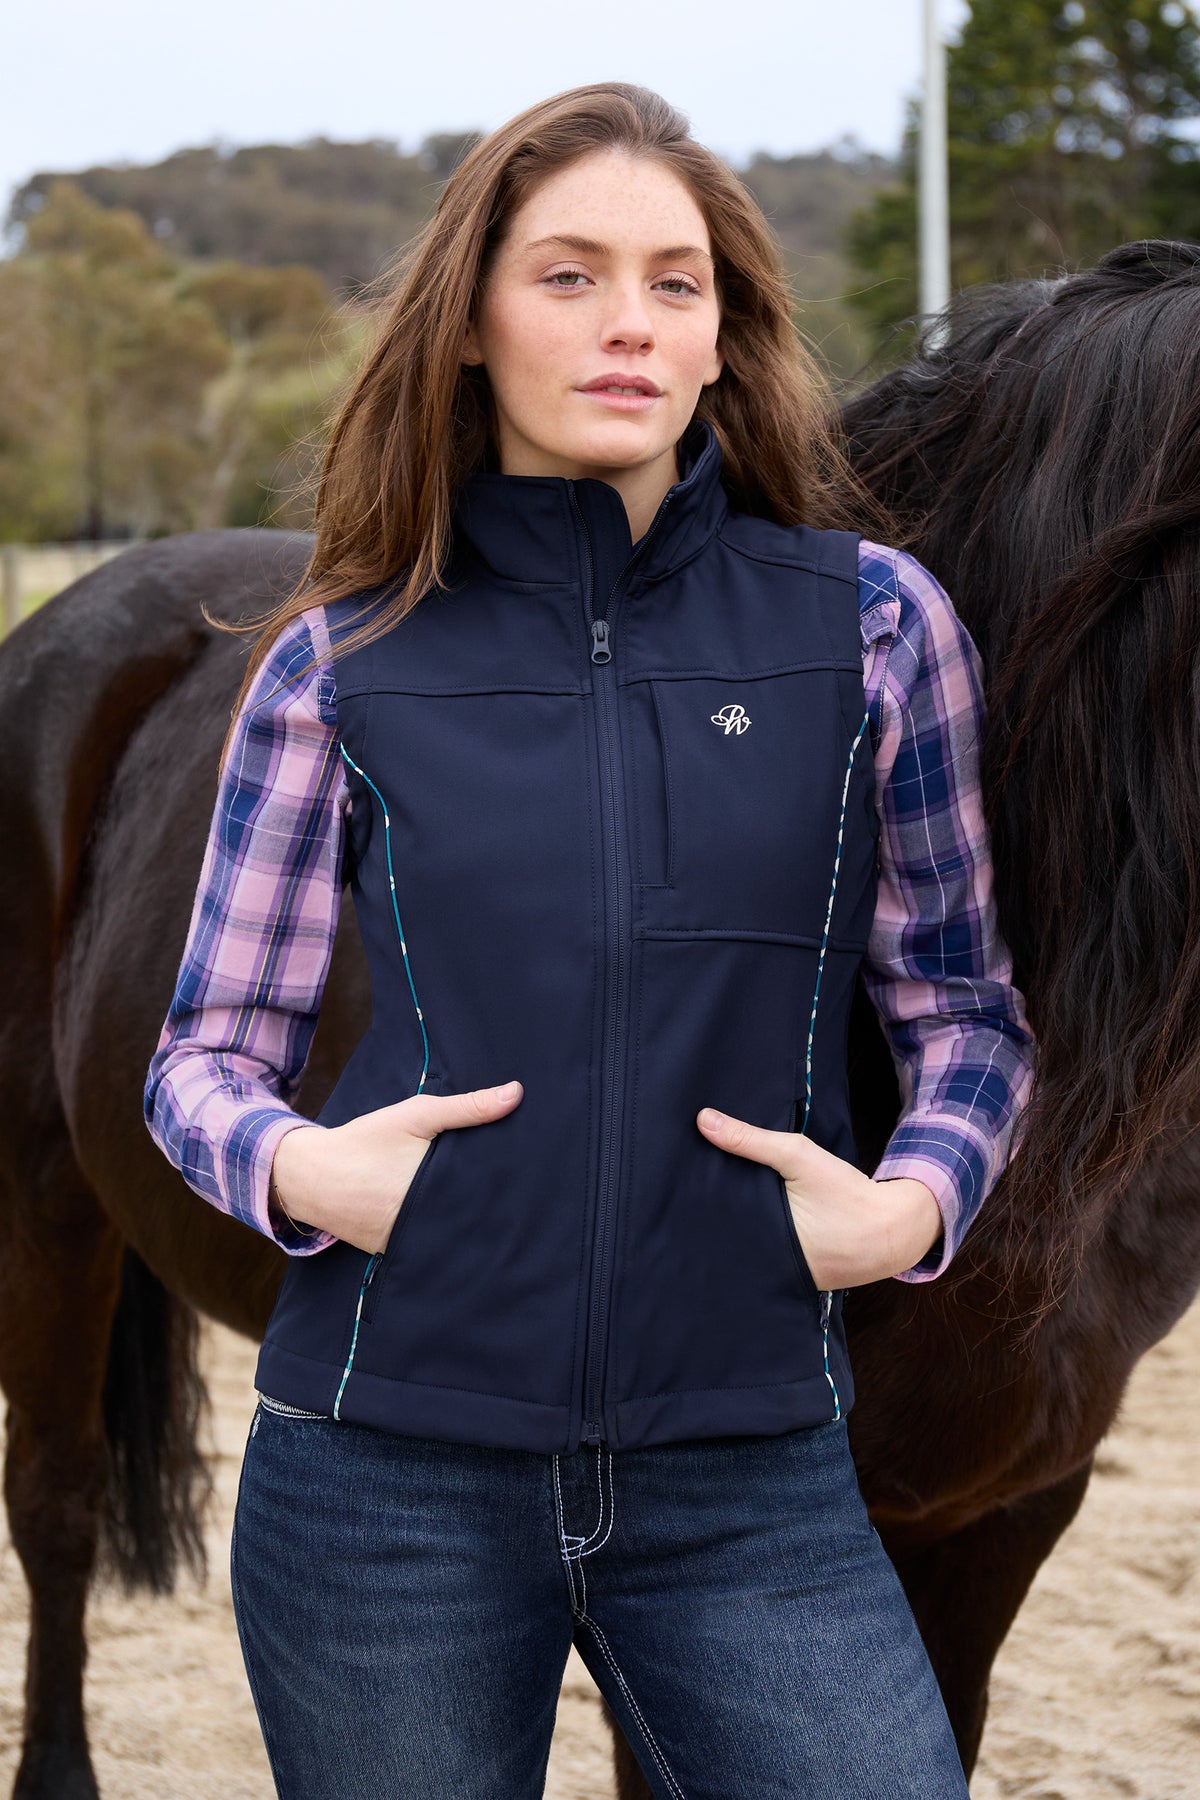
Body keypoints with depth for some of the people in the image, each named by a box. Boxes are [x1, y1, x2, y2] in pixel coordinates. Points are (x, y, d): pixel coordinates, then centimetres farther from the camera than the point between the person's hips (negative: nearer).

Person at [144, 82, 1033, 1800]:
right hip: (388, 1468, 0)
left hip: (751, 1476, 1)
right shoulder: (341, 666, 1)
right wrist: (293, 1165, -13)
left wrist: (913, 1198, -9)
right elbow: (210, 1047, 7)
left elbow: (964, 1005, 9)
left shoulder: (873, 623, 1)